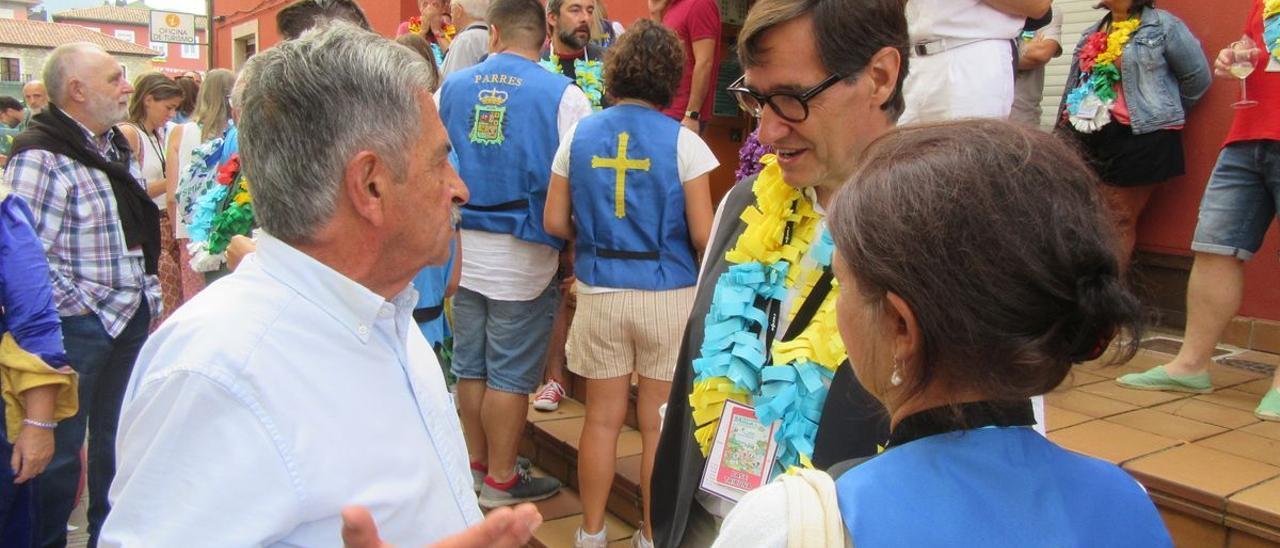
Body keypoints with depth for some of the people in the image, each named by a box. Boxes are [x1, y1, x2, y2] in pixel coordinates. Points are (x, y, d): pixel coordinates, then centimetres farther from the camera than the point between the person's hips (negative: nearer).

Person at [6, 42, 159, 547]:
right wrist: (84, 305, -17)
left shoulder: (116, 146, 10)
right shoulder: (40, 158, -16)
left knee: (117, 435, 19)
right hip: (78, 326, -8)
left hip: (132, 316, 8)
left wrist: (151, 299, 14)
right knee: (63, 446, 6)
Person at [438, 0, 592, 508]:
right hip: (523, 255, -4)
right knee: (510, 373, 6)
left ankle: (476, 463, 32)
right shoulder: (562, 95, -10)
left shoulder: (452, 87, 3)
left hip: (464, 246, 5)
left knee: (470, 364, 16)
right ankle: (501, 479, 18)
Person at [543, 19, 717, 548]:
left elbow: (555, 222, 1)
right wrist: (705, 285, 9)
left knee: (602, 418, 15)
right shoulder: (682, 141, -9)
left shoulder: (579, 135, 0)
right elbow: (703, 235, -10)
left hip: (599, 293, 3)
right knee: (659, 424, 11)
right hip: (668, 294, -2)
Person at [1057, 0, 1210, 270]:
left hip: (1137, 137, -6)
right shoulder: (1090, 34, 19)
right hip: (1086, 136, 6)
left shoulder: (1163, 25, 1)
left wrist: (1161, 114, 9)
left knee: (1118, 223, -2)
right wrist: (1062, 133, 19)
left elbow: (1197, 76, 4)